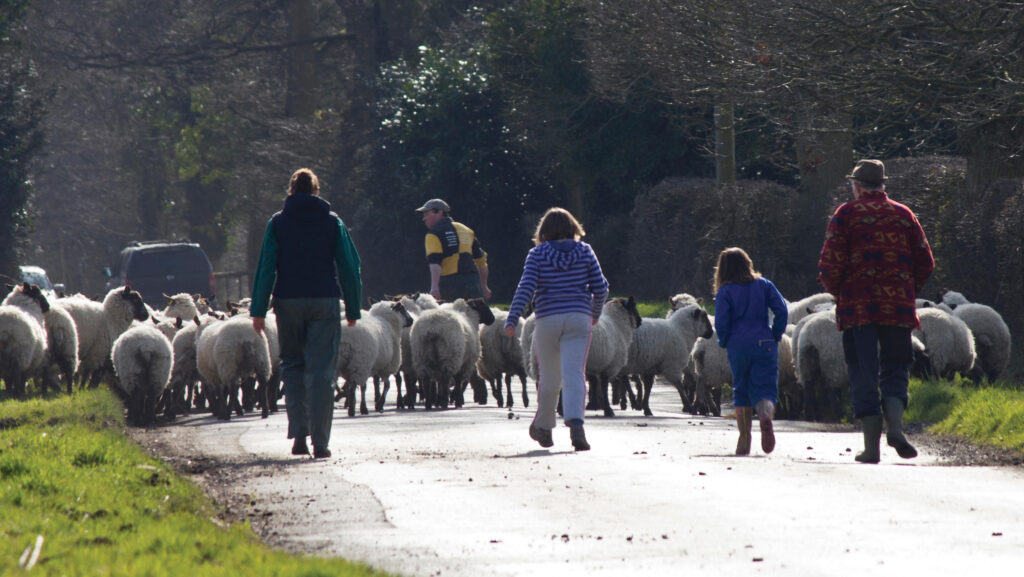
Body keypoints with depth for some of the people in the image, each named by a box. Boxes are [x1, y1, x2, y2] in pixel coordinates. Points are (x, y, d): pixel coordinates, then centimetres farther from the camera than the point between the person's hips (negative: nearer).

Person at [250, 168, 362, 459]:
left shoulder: (278, 223, 4)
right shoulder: (332, 222, 5)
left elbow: (266, 268, -1)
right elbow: (349, 268, 4)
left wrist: (258, 310, -2)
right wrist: (353, 309, 10)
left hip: (288, 303, 0)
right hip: (324, 303, 0)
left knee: (292, 366, 14)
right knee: (321, 372, -1)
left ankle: (299, 433, 3)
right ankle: (320, 443, -6)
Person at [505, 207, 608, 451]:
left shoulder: (537, 254, 1)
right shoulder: (584, 252, 6)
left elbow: (526, 287, -8)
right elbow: (600, 288, 5)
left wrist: (512, 320, -10)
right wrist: (595, 314, 23)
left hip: (547, 320, 0)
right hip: (578, 319, 0)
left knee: (549, 376, 13)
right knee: (574, 374, -9)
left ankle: (543, 427, 29)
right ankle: (575, 424, -30)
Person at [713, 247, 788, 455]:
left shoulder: (725, 292, -1)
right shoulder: (763, 285, 6)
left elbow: (721, 323, -8)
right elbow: (782, 311, -3)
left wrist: (724, 342, 10)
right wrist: (775, 335, 7)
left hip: (738, 347, -1)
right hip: (765, 344, 1)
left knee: (741, 392, 11)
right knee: (765, 389, -2)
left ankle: (744, 440, 8)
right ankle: (767, 415, -35)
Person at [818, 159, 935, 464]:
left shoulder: (846, 214, -1)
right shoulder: (904, 215, 9)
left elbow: (830, 265, -8)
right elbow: (925, 264, 8)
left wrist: (836, 290, 11)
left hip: (857, 309, -2)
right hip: (898, 308, 2)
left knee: (863, 376, 1)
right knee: (895, 371, 11)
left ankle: (871, 445, -4)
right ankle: (895, 426, -14)